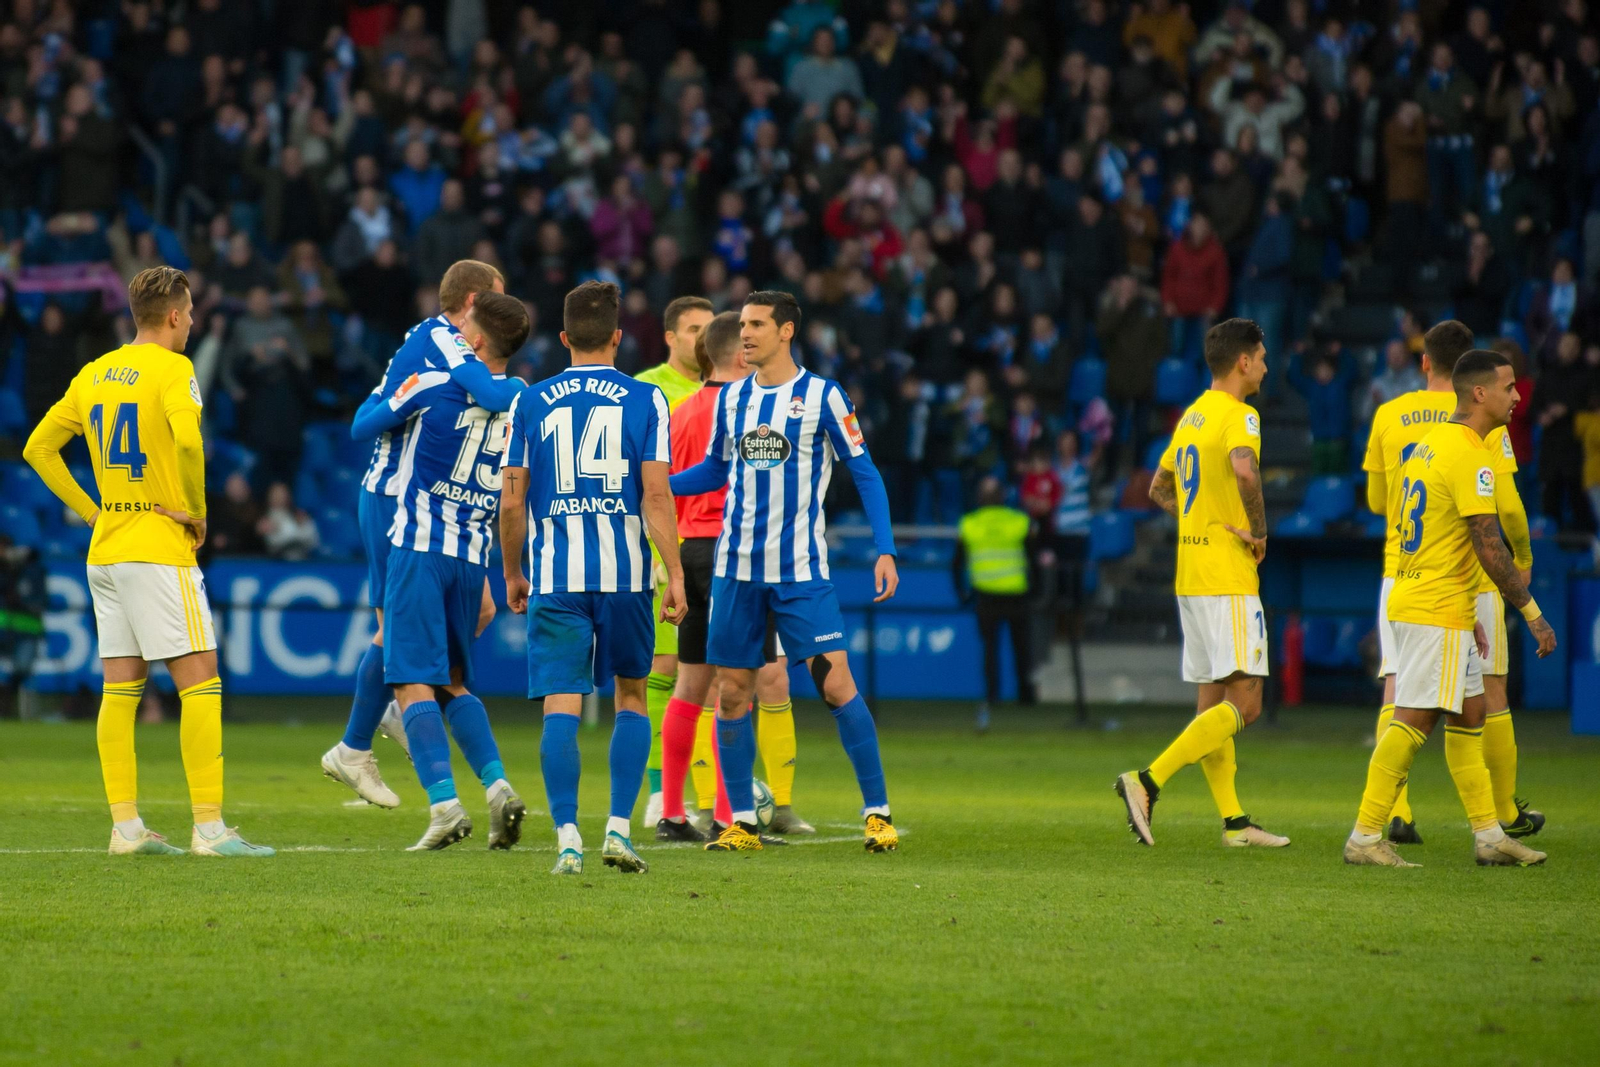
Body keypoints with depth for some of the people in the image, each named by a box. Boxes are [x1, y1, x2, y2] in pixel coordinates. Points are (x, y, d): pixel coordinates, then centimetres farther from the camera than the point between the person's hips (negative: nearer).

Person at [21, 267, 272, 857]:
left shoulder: (94, 374, 12)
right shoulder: (171, 369, -10)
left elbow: (38, 448, 16)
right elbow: (187, 441, -27)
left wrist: (90, 510, 15)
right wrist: (195, 511, -12)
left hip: (106, 552, 8)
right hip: (160, 549, -7)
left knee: (120, 690, 8)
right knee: (200, 683, -6)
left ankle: (125, 825, 6)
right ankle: (209, 827, -10)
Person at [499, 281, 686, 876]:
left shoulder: (531, 402, 5)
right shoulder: (645, 400, 1)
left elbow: (511, 500, 4)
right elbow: (656, 493, -6)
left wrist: (512, 574, 17)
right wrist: (676, 575, -4)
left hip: (554, 576, 0)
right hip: (625, 574, 0)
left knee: (561, 707, -1)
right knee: (631, 696, 16)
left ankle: (567, 837, -12)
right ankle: (618, 828, 7)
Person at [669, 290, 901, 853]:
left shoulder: (822, 396, -3)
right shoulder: (731, 399, 10)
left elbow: (865, 473, -1)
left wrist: (885, 550, -10)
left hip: (802, 571, -4)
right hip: (736, 569, 4)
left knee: (836, 684, -12)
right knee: (731, 694, 2)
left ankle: (877, 813, -4)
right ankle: (741, 822, 12)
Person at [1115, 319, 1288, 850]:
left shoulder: (1192, 415, 16)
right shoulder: (1238, 415, -12)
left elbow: (1159, 488, 25)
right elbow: (1244, 469, -32)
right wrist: (1258, 530, -18)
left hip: (1191, 576, 9)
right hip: (1228, 579, -9)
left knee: (1213, 700, 10)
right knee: (1243, 703, -10)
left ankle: (1234, 821, 11)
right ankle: (1148, 780, -20)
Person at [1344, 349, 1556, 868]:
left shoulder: (1429, 444, 15)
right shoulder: (1470, 456, -16)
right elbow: (1488, 547, -20)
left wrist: (1467, 615, 25)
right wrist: (1533, 614, -13)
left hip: (1415, 601, 10)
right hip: (1437, 612, -10)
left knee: (1469, 715, 13)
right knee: (1412, 723, -9)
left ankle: (1489, 835, 17)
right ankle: (1365, 837, -9)